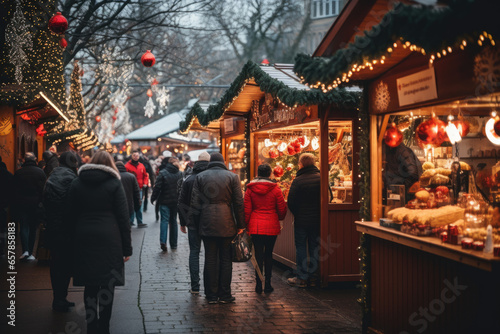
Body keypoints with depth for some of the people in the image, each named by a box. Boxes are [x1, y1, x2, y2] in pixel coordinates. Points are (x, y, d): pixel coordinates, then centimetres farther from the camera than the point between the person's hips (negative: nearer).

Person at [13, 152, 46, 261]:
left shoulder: (18, 172, -2)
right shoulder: (40, 172, -3)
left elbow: (15, 189, 2)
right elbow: (44, 188, -5)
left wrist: (15, 204, 8)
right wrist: (41, 202, 2)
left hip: (21, 204, 0)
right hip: (36, 204, 0)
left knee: (24, 227, 4)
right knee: (33, 228, 9)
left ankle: (25, 250, -14)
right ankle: (30, 253, 11)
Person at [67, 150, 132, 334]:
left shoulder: (76, 183, 8)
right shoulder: (114, 184, -2)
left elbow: (71, 215, 9)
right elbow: (123, 218, -4)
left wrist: (74, 241, 14)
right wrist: (127, 248, -1)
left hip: (83, 239, 3)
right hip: (109, 241, -3)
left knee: (90, 286, 10)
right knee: (107, 286, 4)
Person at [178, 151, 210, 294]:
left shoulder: (188, 180, 0)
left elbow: (181, 203, 2)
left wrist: (183, 223, 8)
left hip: (193, 222, 1)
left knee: (194, 252, 6)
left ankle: (195, 287, 4)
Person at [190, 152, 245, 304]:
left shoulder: (200, 177, 5)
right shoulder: (232, 177, 2)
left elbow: (195, 202, 3)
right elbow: (239, 203, 0)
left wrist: (196, 222, 9)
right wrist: (240, 225, 4)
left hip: (207, 224, 1)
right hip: (227, 225, -1)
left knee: (210, 259, 6)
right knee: (226, 260, 5)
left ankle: (211, 295, 9)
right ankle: (224, 295, 8)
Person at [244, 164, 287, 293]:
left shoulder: (250, 189, 0)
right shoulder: (275, 189, -4)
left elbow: (247, 210, 1)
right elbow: (282, 209, 2)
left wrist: (246, 224, 11)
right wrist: (279, 219, 22)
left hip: (255, 226, 1)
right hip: (271, 226, -1)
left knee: (258, 254, 4)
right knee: (268, 254, 9)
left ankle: (258, 284, 3)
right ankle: (268, 284, 10)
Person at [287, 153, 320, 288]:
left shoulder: (297, 181, -12)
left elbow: (291, 202, -12)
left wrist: (297, 214, 4)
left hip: (301, 221, -4)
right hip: (317, 220, 4)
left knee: (301, 248, 4)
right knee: (314, 248, 10)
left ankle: (301, 278, 5)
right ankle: (313, 277, 14)